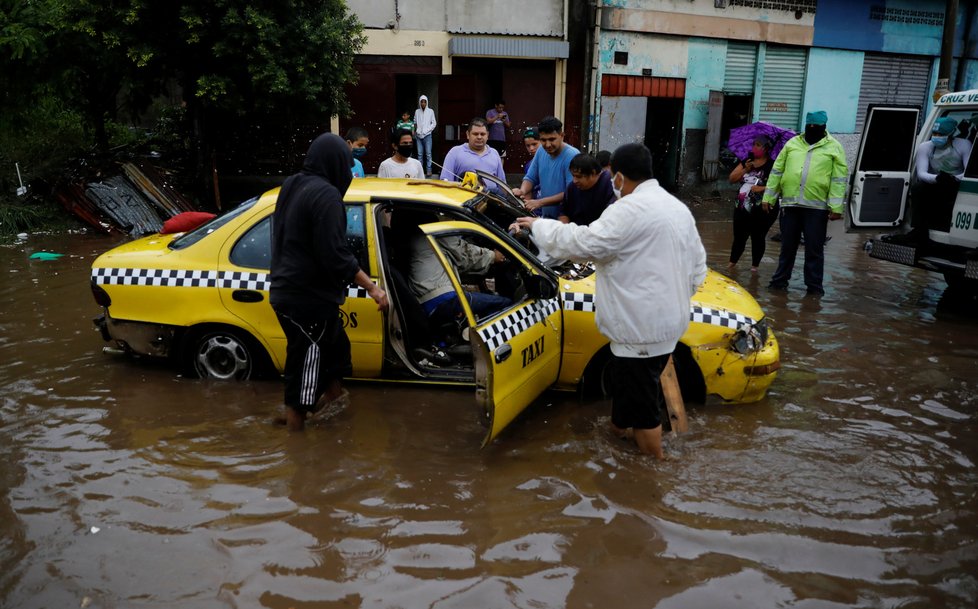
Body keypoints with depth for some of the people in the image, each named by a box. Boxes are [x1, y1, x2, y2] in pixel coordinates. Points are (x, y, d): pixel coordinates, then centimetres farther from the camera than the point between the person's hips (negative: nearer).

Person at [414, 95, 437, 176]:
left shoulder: (430, 111, 3)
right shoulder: (417, 112, 10)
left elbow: (434, 123, 3)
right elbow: (415, 123, 16)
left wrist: (426, 131, -5)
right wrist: (416, 131, 3)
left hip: (427, 135, -2)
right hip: (418, 136, 2)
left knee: (428, 153, -6)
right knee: (420, 154, 4)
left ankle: (428, 170, -3)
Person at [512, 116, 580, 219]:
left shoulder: (572, 156, -16)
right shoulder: (541, 151, 4)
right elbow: (530, 178, 14)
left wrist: (540, 202, -23)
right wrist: (522, 191, -8)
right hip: (545, 216, 5)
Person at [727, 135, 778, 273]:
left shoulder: (772, 165, -7)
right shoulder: (746, 162, 9)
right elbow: (732, 179, 4)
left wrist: (763, 188, -24)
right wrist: (745, 169, -9)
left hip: (763, 210, -4)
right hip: (742, 207, 5)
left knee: (758, 237, 4)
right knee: (739, 236, 11)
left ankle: (755, 266, 16)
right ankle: (732, 263, 23)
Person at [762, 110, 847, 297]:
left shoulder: (834, 147, 3)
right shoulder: (792, 143, 11)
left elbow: (839, 179, -2)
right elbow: (777, 171, 11)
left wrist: (836, 207, -10)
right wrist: (768, 197, 6)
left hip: (817, 207, -2)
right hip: (790, 204, 2)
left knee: (814, 249, 3)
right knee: (787, 246, 11)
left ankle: (814, 286, 12)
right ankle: (780, 280, 22)